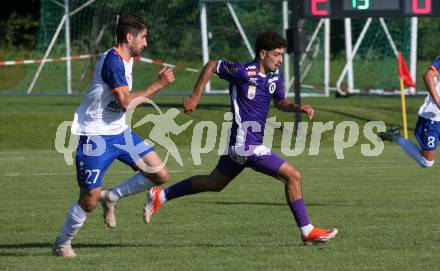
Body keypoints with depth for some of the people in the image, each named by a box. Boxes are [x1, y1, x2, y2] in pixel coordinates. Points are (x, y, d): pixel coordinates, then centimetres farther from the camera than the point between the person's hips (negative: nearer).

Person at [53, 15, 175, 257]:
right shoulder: (112, 61, -21)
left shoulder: (125, 60, 9)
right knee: (89, 201, -5)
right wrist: (158, 85, -20)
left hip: (119, 132, 9)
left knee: (160, 175, -2)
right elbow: (126, 102, -26)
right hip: (95, 135, -9)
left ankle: (111, 197, 16)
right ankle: (62, 243, 19)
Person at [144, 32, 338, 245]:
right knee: (293, 176, -10)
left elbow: (280, 102, 21)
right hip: (247, 145, -10)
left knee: (214, 183, 24)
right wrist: (195, 98, -4)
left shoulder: (275, 75, 6)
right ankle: (307, 232, -2)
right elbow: (211, 66, -6)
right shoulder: (245, 73, -18)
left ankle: (160, 196, 33)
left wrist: (297, 107, 0)